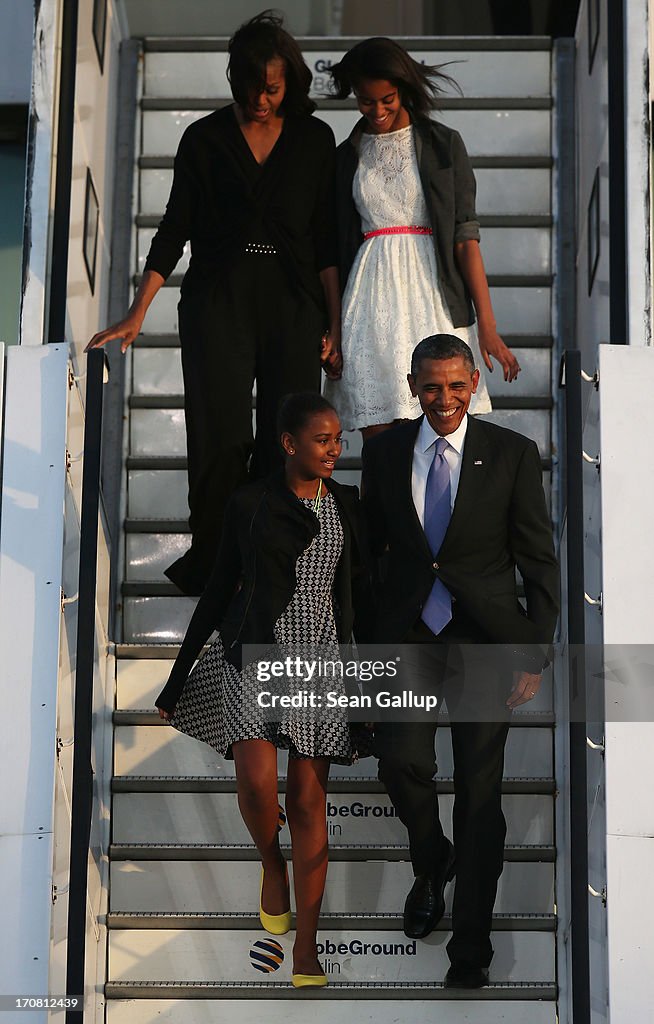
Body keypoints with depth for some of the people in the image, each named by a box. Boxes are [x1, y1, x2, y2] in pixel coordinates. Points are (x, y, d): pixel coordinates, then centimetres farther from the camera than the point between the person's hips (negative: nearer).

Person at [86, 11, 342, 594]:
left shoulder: (314, 139, 8)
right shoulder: (206, 138, 6)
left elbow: (327, 239, 8)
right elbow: (176, 228, 6)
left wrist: (335, 324, 2)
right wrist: (138, 312, -1)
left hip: (292, 305, 1)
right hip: (219, 303, -1)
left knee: (287, 446, -4)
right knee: (220, 441, -8)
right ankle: (213, 574, 1)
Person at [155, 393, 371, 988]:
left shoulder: (345, 502, 8)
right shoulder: (250, 504, 1)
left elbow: (360, 588, 13)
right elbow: (220, 588, 6)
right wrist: (178, 676, 7)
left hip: (322, 659, 2)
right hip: (255, 652, -2)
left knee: (308, 800, 1)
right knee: (257, 779, -21)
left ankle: (306, 949, 9)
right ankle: (271, 863, 13)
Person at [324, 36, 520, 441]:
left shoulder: (444, 144, 5)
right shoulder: (347, 156, 13)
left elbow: (465, 238, 0)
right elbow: (334, 248, 14)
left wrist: (487, 325, -6)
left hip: (433, 300, -2)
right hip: (373, 301, 2)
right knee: (377, 436, -4)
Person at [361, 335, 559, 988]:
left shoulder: (512, 454, -3)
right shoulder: (384, 451, 5)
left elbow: (539, 560, -1)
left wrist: (535, 655, -4)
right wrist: (362, 632, 9)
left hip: (486, 637, -1)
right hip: (407, 632, 2)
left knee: (479, 787, 1)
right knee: (401, 762, -15)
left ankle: (470, 945, 16)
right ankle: (432, 863, 20)